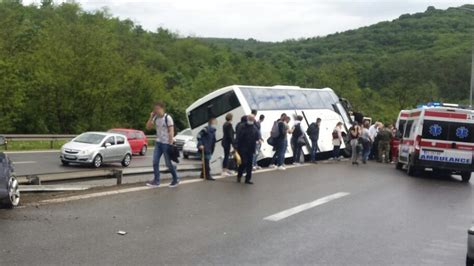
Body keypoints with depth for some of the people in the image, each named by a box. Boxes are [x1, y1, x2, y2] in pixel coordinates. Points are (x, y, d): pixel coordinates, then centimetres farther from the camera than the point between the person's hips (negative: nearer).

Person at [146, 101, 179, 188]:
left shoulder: (168, 118, -13)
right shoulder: (155, 118, 6)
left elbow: (171, 131, -15)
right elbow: (148, 127, 9)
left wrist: (171, 144, -20)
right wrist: (151, 117, -3)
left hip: (166, 143, -6)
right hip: (158, 142, 7)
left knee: (168, 163, 0)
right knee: (155, 162, 0)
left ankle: (176, 180, 17)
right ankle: (156, 181, 7)